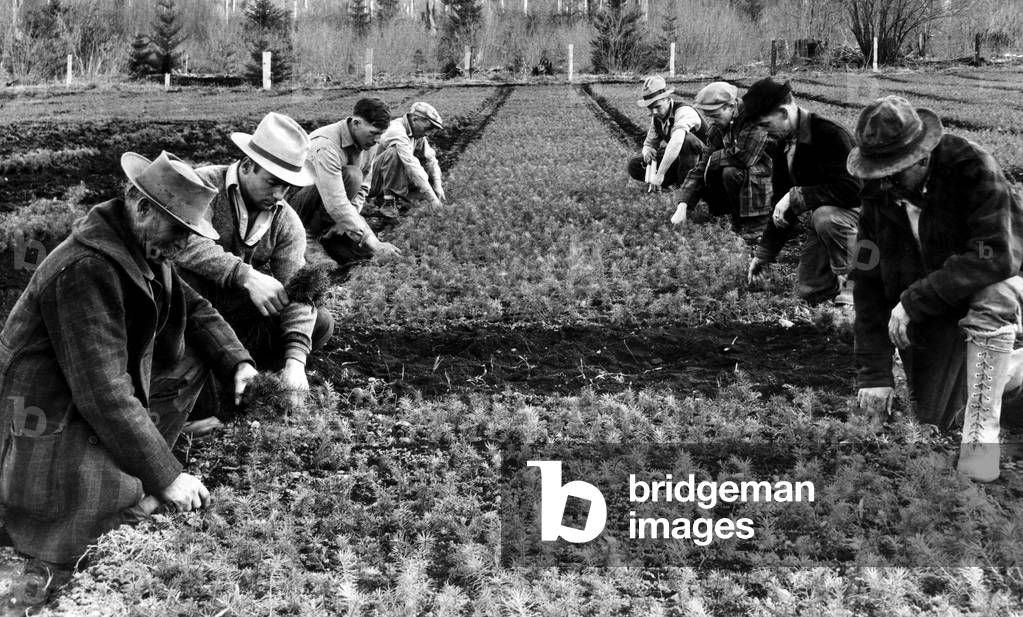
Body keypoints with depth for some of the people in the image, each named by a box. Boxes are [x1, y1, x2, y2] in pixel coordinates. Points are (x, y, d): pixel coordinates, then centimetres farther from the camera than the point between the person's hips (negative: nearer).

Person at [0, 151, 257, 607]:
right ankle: (51, 549, -3)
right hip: (53, 412, -10)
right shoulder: (85, 270, -30)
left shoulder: (144, 247, 0)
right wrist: (165, 475, -30)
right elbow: (103, 392, -33)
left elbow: (194, 308, 14)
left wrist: (237, 362, -4)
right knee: (136, 498, -31)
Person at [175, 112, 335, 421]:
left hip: (241, 317, 4)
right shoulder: (206, 185, -16)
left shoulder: (287, 223, -2)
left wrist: (295, 360, -26)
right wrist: (246, 276, -44)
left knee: (321, 322, -13)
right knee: (185, 270, -36)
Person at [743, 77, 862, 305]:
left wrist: (795, 197, -30)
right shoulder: (781, 145, 2)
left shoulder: (830, 135, -24)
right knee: (808, 291, 0)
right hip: (823, 214, 8)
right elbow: (780, 202, 10)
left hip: (860, 209, -8)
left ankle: (853, 280, -19)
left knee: (824, 216, -39)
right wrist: (763, 254, 9)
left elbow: (850, 188, -33)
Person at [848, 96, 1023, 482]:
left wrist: (914, 301, -36)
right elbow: (870, 284, -9)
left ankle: (981, 436, -31)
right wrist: (873, 374, -13)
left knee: (990, 300, -40)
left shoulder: (973, 169, -28)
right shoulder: (878, 195, -11)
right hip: (931, 311, 6)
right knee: (933, 419, 6)